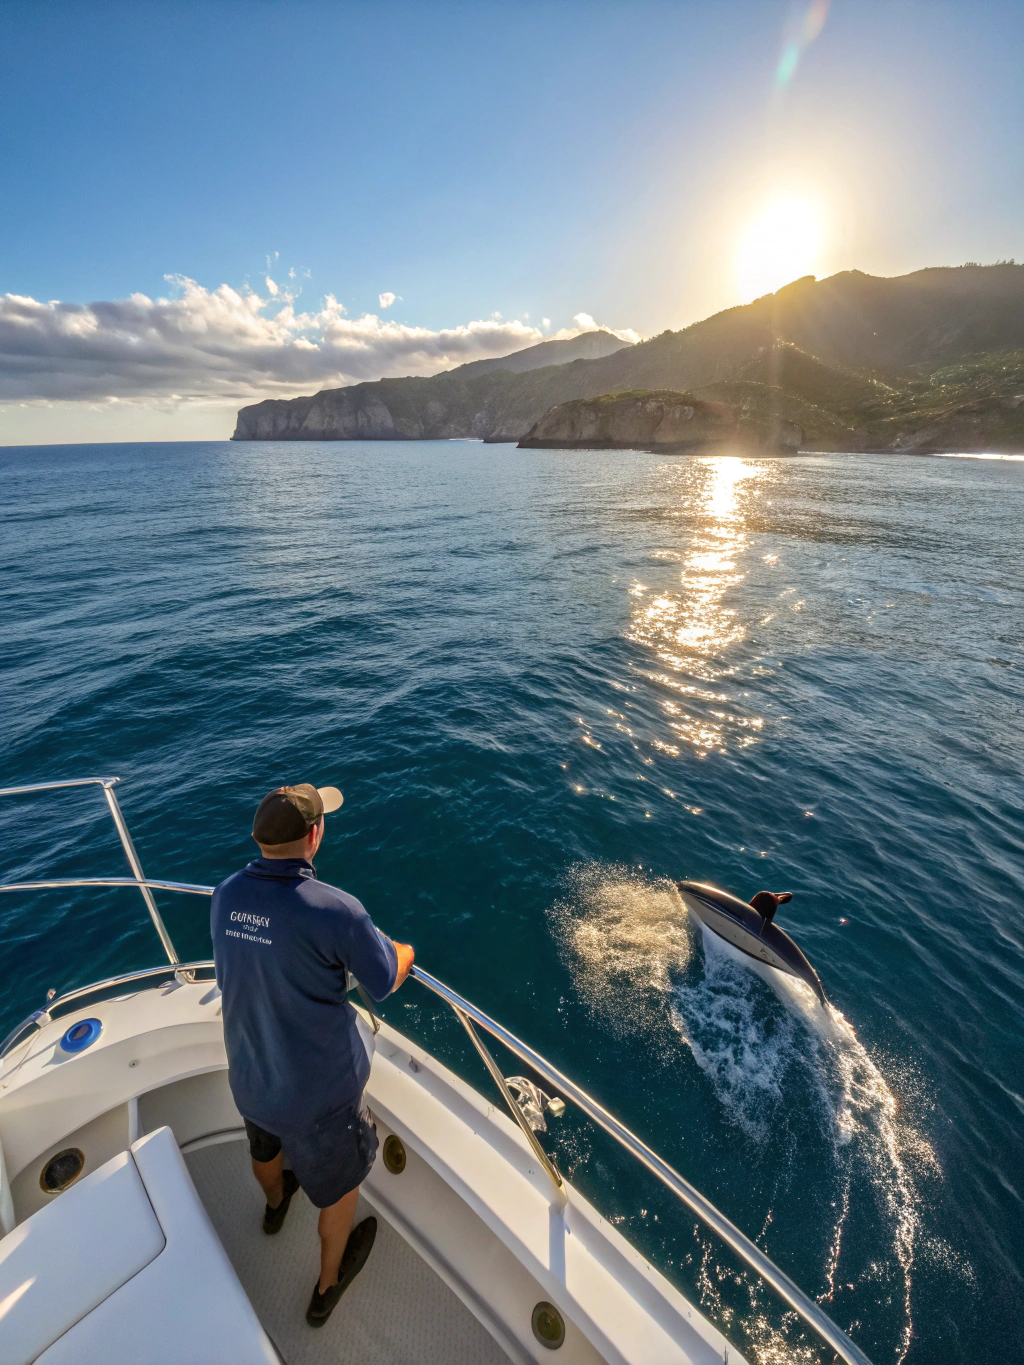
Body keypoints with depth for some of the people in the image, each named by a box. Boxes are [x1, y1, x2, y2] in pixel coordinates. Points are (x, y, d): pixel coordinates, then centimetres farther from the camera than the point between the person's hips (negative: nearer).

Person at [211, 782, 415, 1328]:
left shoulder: (225, 896, -15)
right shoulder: (333, 909, -35)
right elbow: (386, 982, -20)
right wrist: (405, 950, 2)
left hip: (247, 1074, 6)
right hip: (318, 1089, -6)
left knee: (266, 1145, 38)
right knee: (341, 1180, 25)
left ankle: (275, 1205, 69)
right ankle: (328, 1285, 51)